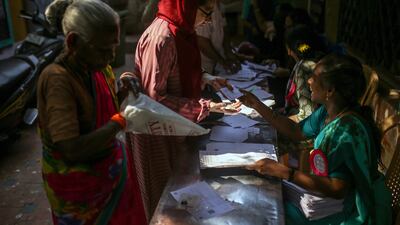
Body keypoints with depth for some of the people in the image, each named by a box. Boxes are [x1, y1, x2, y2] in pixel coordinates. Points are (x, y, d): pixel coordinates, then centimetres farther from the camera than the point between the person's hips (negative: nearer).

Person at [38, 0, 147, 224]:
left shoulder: (98, 69, -3)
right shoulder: (57, 79, -25)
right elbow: (71, 150, -31)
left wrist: (122, 94, -10)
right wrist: (120, 121, -26)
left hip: (112, 168, 7)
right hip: (78, 182, -6)